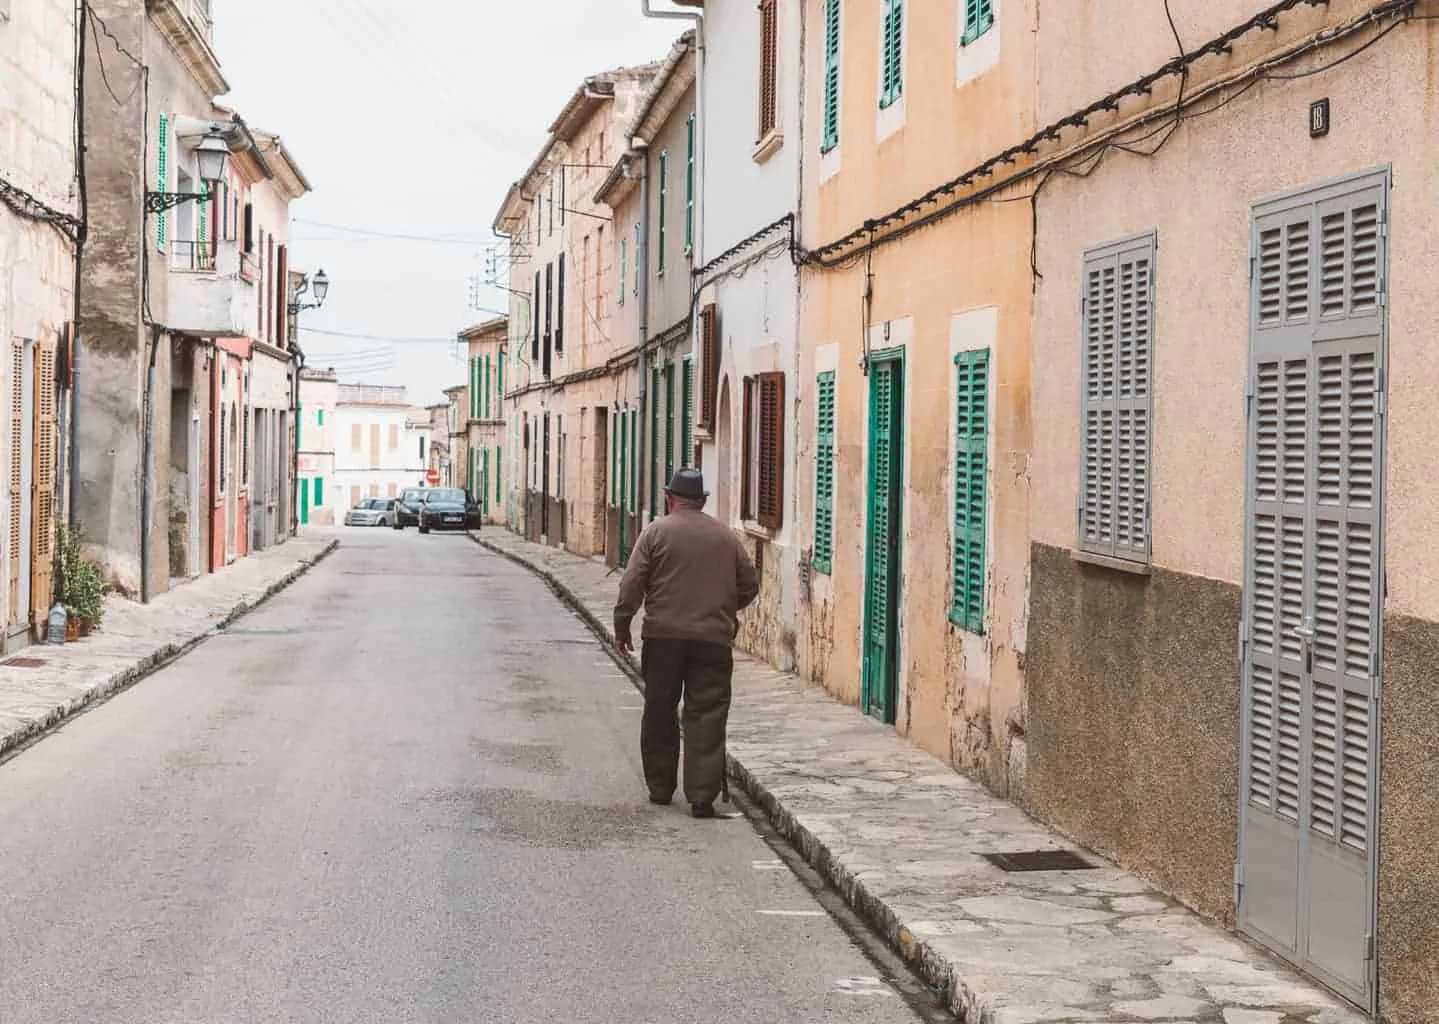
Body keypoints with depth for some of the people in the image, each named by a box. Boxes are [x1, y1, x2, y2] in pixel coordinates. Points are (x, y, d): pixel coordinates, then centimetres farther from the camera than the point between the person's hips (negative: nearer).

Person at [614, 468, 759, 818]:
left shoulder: (656, 532, 0)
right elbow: (749, 585, 12)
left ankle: (660, 787, 21)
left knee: (659, 714, 13)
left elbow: (632, 584, -5)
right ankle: (702, 795, -6)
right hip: (714, 639, 1)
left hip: (663, 636, -1)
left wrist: (621, 626, 3)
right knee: (707, 717, 1)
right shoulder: (726, 537, 8)